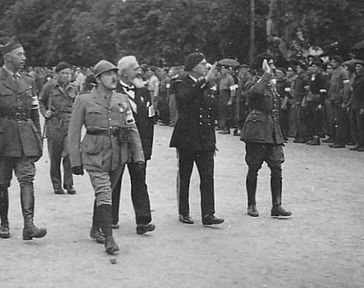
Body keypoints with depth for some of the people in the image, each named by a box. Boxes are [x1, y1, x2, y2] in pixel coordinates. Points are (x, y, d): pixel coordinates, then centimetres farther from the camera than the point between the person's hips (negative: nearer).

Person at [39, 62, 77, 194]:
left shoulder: (73, 89, 9)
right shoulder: (49, 87, 2)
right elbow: (41, 101, 15)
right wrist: (45, 112, 0)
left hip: (69, 123, 2)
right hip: (53, 124, -1)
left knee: (69, 153, -10)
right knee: (55, 156, 3)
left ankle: (69, 184, 1)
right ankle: (56, 185, 15)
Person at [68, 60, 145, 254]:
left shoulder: (122, 100, 10)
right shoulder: (84, 100, 0)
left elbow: (132, 129, 11)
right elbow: (74, 132, 1)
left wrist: (138, 156, 3)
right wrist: (75, 161, -3)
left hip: (118, 156, 4)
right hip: (94, 155, -4)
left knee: (104, 193, 14)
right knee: (104, 194, -14)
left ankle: (96, 229, 32)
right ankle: (109, 238, -12)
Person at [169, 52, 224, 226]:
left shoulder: (205, 86, 13)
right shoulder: (184, 85, -8)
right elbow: (183, 97, -34)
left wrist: (212, 139, 14)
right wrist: (204, 81, -40)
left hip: (205, 140, 5)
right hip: (186, 139, -5)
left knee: (208, 177, -2)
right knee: (184, 177, 7)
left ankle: (208, 214, -1)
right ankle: (183, 213, 19)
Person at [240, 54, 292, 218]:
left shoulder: (270, 85, 18)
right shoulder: (253, 84, -7)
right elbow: (256, 91, -34)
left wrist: (277, 132, 21)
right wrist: (267, 74, -23)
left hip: (273, 132, 7)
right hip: (257, 131, -7)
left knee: (277, 168, 0)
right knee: (253, 169, 2)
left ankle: (277, 206, 3)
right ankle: (251, 205, 13)